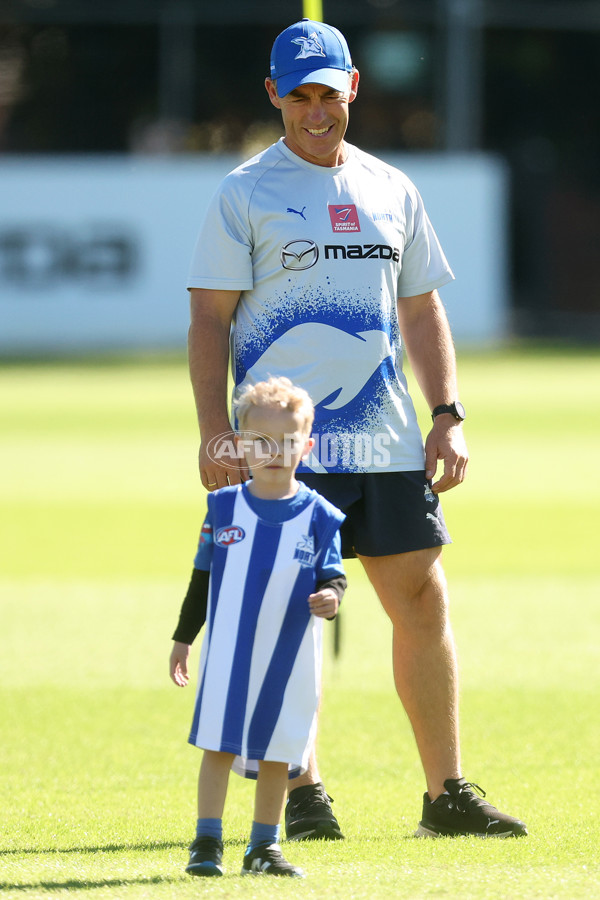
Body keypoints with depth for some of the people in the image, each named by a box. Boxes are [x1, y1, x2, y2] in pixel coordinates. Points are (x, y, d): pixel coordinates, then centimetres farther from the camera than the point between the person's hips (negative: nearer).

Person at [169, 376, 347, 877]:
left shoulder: (319, 516, -1)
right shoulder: (224, 507, 2)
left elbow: (332, 575, 1)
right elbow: (202, 577, 10)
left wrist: (331, 596, -23)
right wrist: (183, 639, 12)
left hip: (290, 660, 0)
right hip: (228, 652, 0)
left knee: (276, 753, 7)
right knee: (219, 745, -3)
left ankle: (265, 846, 17)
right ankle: (208, 842, 2)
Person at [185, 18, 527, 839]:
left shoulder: (392, 190, 14)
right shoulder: (245, 194, 0)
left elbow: (422, 312, 19)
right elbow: (209, 318, -3)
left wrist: (448, 416, 8)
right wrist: (215, 430, -14)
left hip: (387, 442, 5)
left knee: (423, 601, 2)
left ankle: (447, 793, 6)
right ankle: (300, 794, 5)